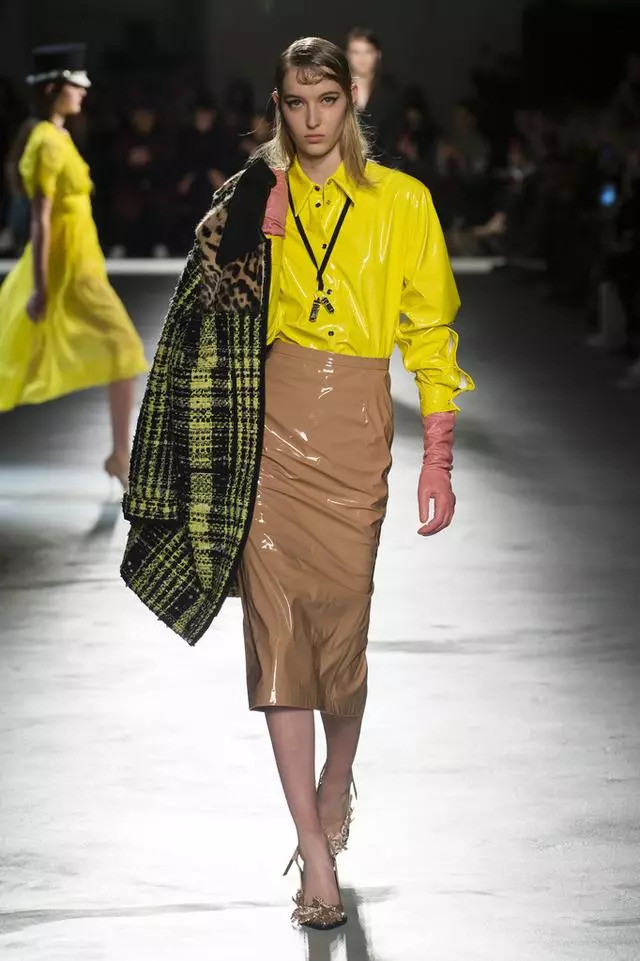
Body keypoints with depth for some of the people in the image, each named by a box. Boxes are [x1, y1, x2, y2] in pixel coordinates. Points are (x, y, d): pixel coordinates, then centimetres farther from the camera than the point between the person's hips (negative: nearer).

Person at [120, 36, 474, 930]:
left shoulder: (401, 202, 2)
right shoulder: (260, 197, 9)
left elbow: (431, 332, 2)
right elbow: (219, 302, 3)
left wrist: (438, 459, -2)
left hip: (354, 429, -2)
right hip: (272, 424, 2)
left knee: (341, 620, 0)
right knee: (278, 622, -4)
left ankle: (336, 783, 33)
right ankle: (316, 851, 0)